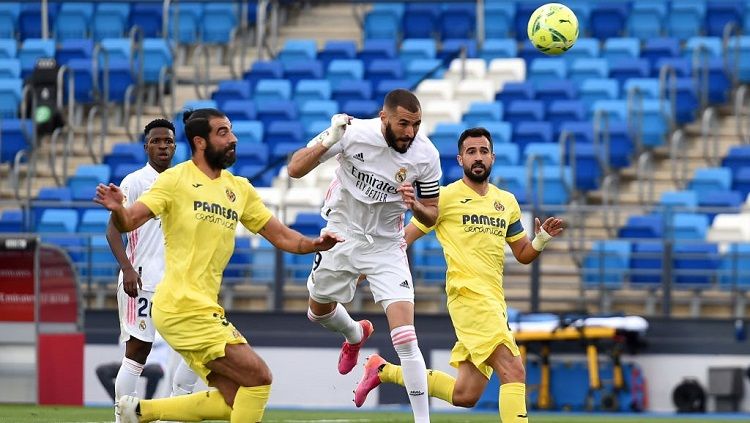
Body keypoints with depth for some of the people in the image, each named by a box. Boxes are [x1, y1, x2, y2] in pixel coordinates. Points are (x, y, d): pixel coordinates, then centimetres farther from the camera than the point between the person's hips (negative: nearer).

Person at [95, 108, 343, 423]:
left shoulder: (239, 189, 14)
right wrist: (117, 209, -36)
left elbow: (281, 236, 14)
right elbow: (129, 221, -14)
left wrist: (314, 244, -5)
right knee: (258, 377, -11)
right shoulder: (176, 179, -6)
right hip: (183, 307, -8)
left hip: (205, 308, 8)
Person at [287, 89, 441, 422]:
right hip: (342, 235, 2)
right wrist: (328, 141, -37)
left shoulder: (426, 154, -17)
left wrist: (415, 206, -28)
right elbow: (295, 169, -20)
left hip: (387, 245, -2)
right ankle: (356, 335, 59)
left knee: (405, 338, -16)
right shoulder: (353, 132, -21)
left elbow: (431, 216, -4)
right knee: (319, 311, 23)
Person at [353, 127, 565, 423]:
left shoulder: (507, 202, 17)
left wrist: (543, 238, 2)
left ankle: (383, 370, 26)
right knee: (513, 370, -24)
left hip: (494, 303, 7)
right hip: (469, 295, -7)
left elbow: (523, 255, 21)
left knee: (464, 396, 9)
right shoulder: (446, 197, 1)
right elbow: (404, 237, 4)